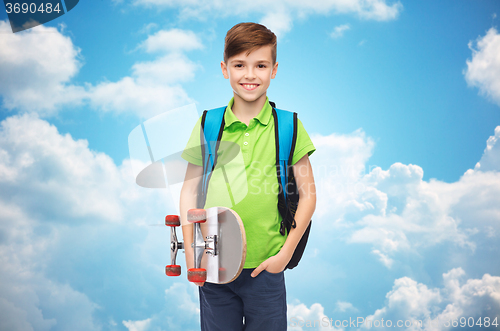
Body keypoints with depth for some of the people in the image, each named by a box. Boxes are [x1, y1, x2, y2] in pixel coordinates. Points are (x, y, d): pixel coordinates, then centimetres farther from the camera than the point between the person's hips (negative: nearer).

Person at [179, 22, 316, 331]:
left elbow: (308, 194, 0)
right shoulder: (209, 125, 0)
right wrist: (190, 251, 1)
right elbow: (189, 190, 6)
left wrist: (286, 253, -5)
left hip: (266, 268, -1)